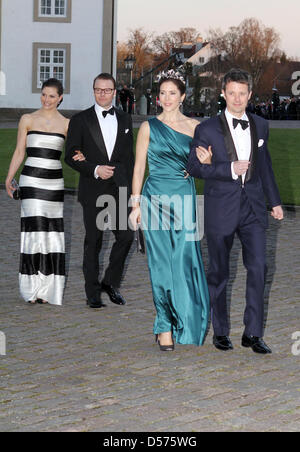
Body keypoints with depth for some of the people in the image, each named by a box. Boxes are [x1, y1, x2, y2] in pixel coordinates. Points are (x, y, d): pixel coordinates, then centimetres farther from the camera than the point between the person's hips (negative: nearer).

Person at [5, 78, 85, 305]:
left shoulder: (66, 124, 8)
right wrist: (9, 179, -2)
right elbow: (19, 152, 6)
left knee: (52, 233, 3)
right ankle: (33, 288, -4)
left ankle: (49, 288, 12)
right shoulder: (28, 120, 5)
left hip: (55, 181, 2)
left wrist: (79, 157, -14)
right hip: (31, 179, -2)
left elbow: (71, 153, 9)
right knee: (36, 229, -10)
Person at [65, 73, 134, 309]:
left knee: (126, 236, -3)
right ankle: (93, 293, 11)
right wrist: (95, 170, -15)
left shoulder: (125, 119, 12)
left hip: (120, 189, 3)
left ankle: (111, 283, 16)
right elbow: (70, 155, -1)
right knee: (93, 241, 2)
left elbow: (129, 155, 15)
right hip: (93, 191, -3)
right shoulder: (80, 120, 1)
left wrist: (129, 187, 7)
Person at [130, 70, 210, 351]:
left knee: (185, 261, -3)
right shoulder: (149, 127, 3)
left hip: (185, 199, 1)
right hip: (156, 198, -1)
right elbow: (139, 167, 4)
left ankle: (186, 321, 16)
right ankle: (165, 327, 8)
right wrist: (136, 203, -1)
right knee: (162, 262, 0)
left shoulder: (194, 127, 8)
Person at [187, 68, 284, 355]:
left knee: (258, 267, -6)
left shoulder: (260, 126, 9)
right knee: (219, 272, 7)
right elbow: (194, 167, -6)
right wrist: (230, 169, -16)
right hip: (220, 209, -3)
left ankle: (253, 333, 2)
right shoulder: (207, 129, -4)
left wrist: (274, 201, 21)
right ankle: (220, 332, 21)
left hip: (252, 207, 3)